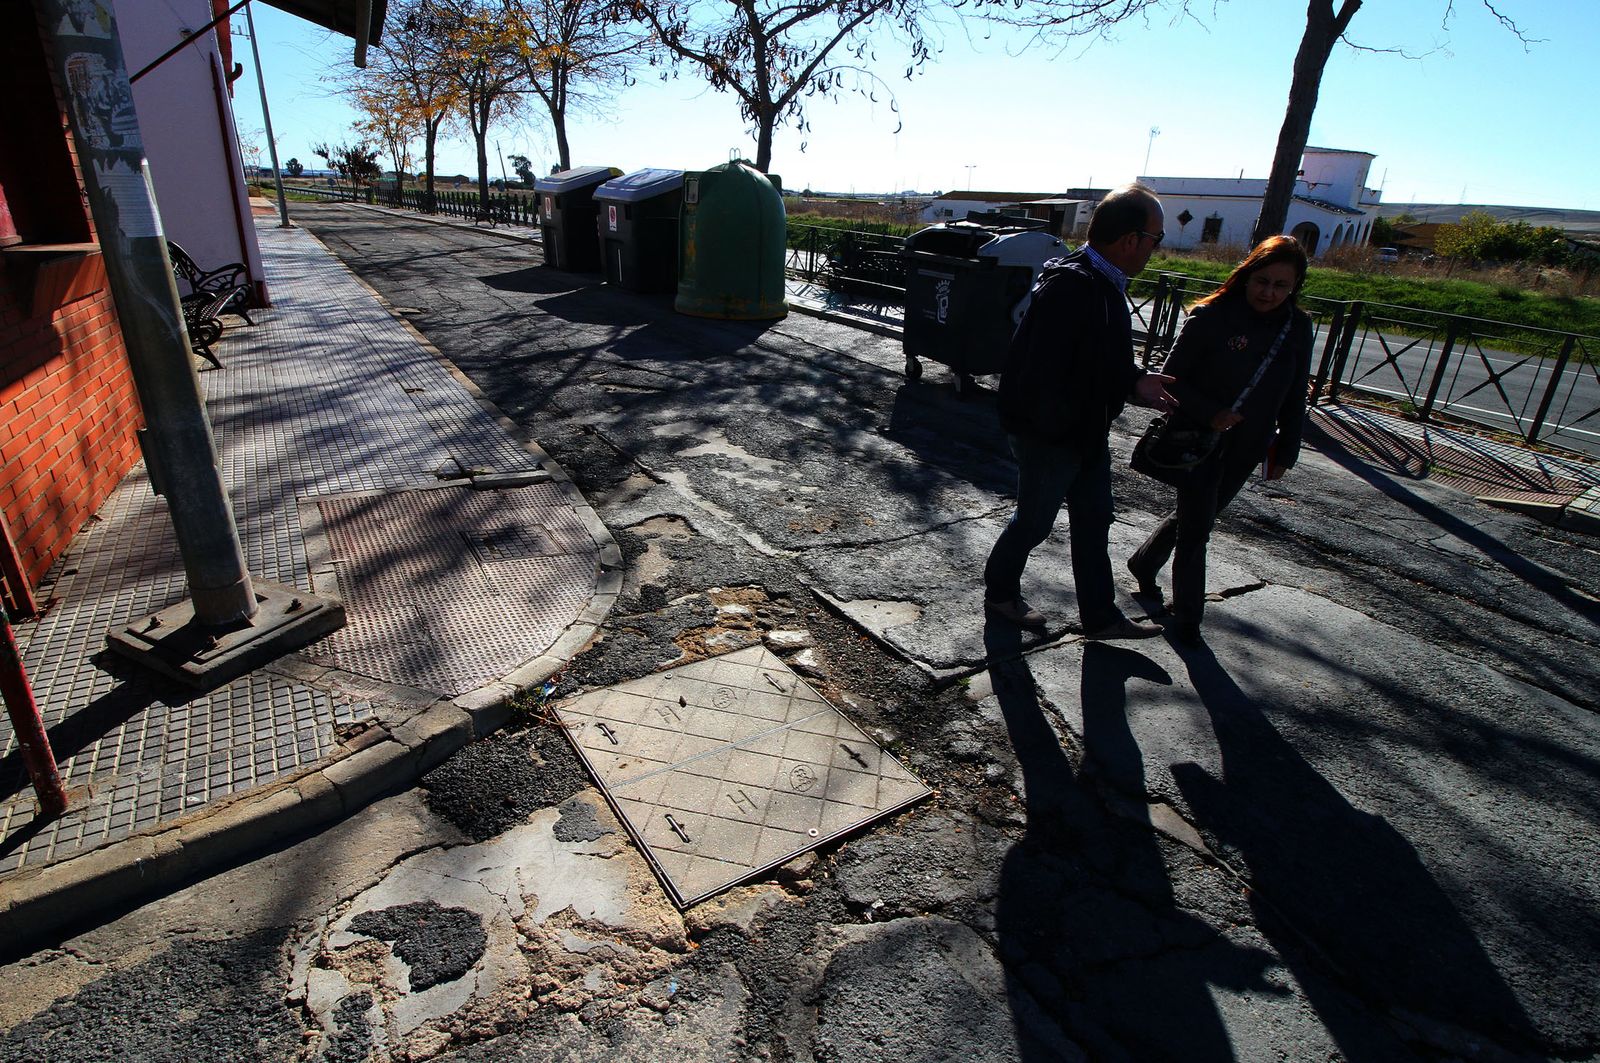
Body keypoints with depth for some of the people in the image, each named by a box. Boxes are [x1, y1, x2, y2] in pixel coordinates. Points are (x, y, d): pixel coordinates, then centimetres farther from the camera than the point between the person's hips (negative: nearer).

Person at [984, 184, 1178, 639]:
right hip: (1048, 436, -10)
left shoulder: (1104, 282, 6)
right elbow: (1043, 371, -29)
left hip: (1086, 434, 10)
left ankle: (1100, 615, 34)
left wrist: (1135, 382, 1)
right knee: (1034, 520, 10)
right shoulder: (1071, 286, -26)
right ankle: (999, 594, 35)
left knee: (1094, 522, 18)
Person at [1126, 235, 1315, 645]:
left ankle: (1144, 562, 43)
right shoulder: (1212, 317, -14)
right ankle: (1187, 617, 16)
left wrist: (1285, 451, 9)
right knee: (1195, 529, 1)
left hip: (1246, 449, 5)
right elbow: (1171, 377, -11)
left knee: (1194, 516, 18)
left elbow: (1294, 396, 10)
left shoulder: (1298, 327, 2)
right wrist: (1209, 414, -24)